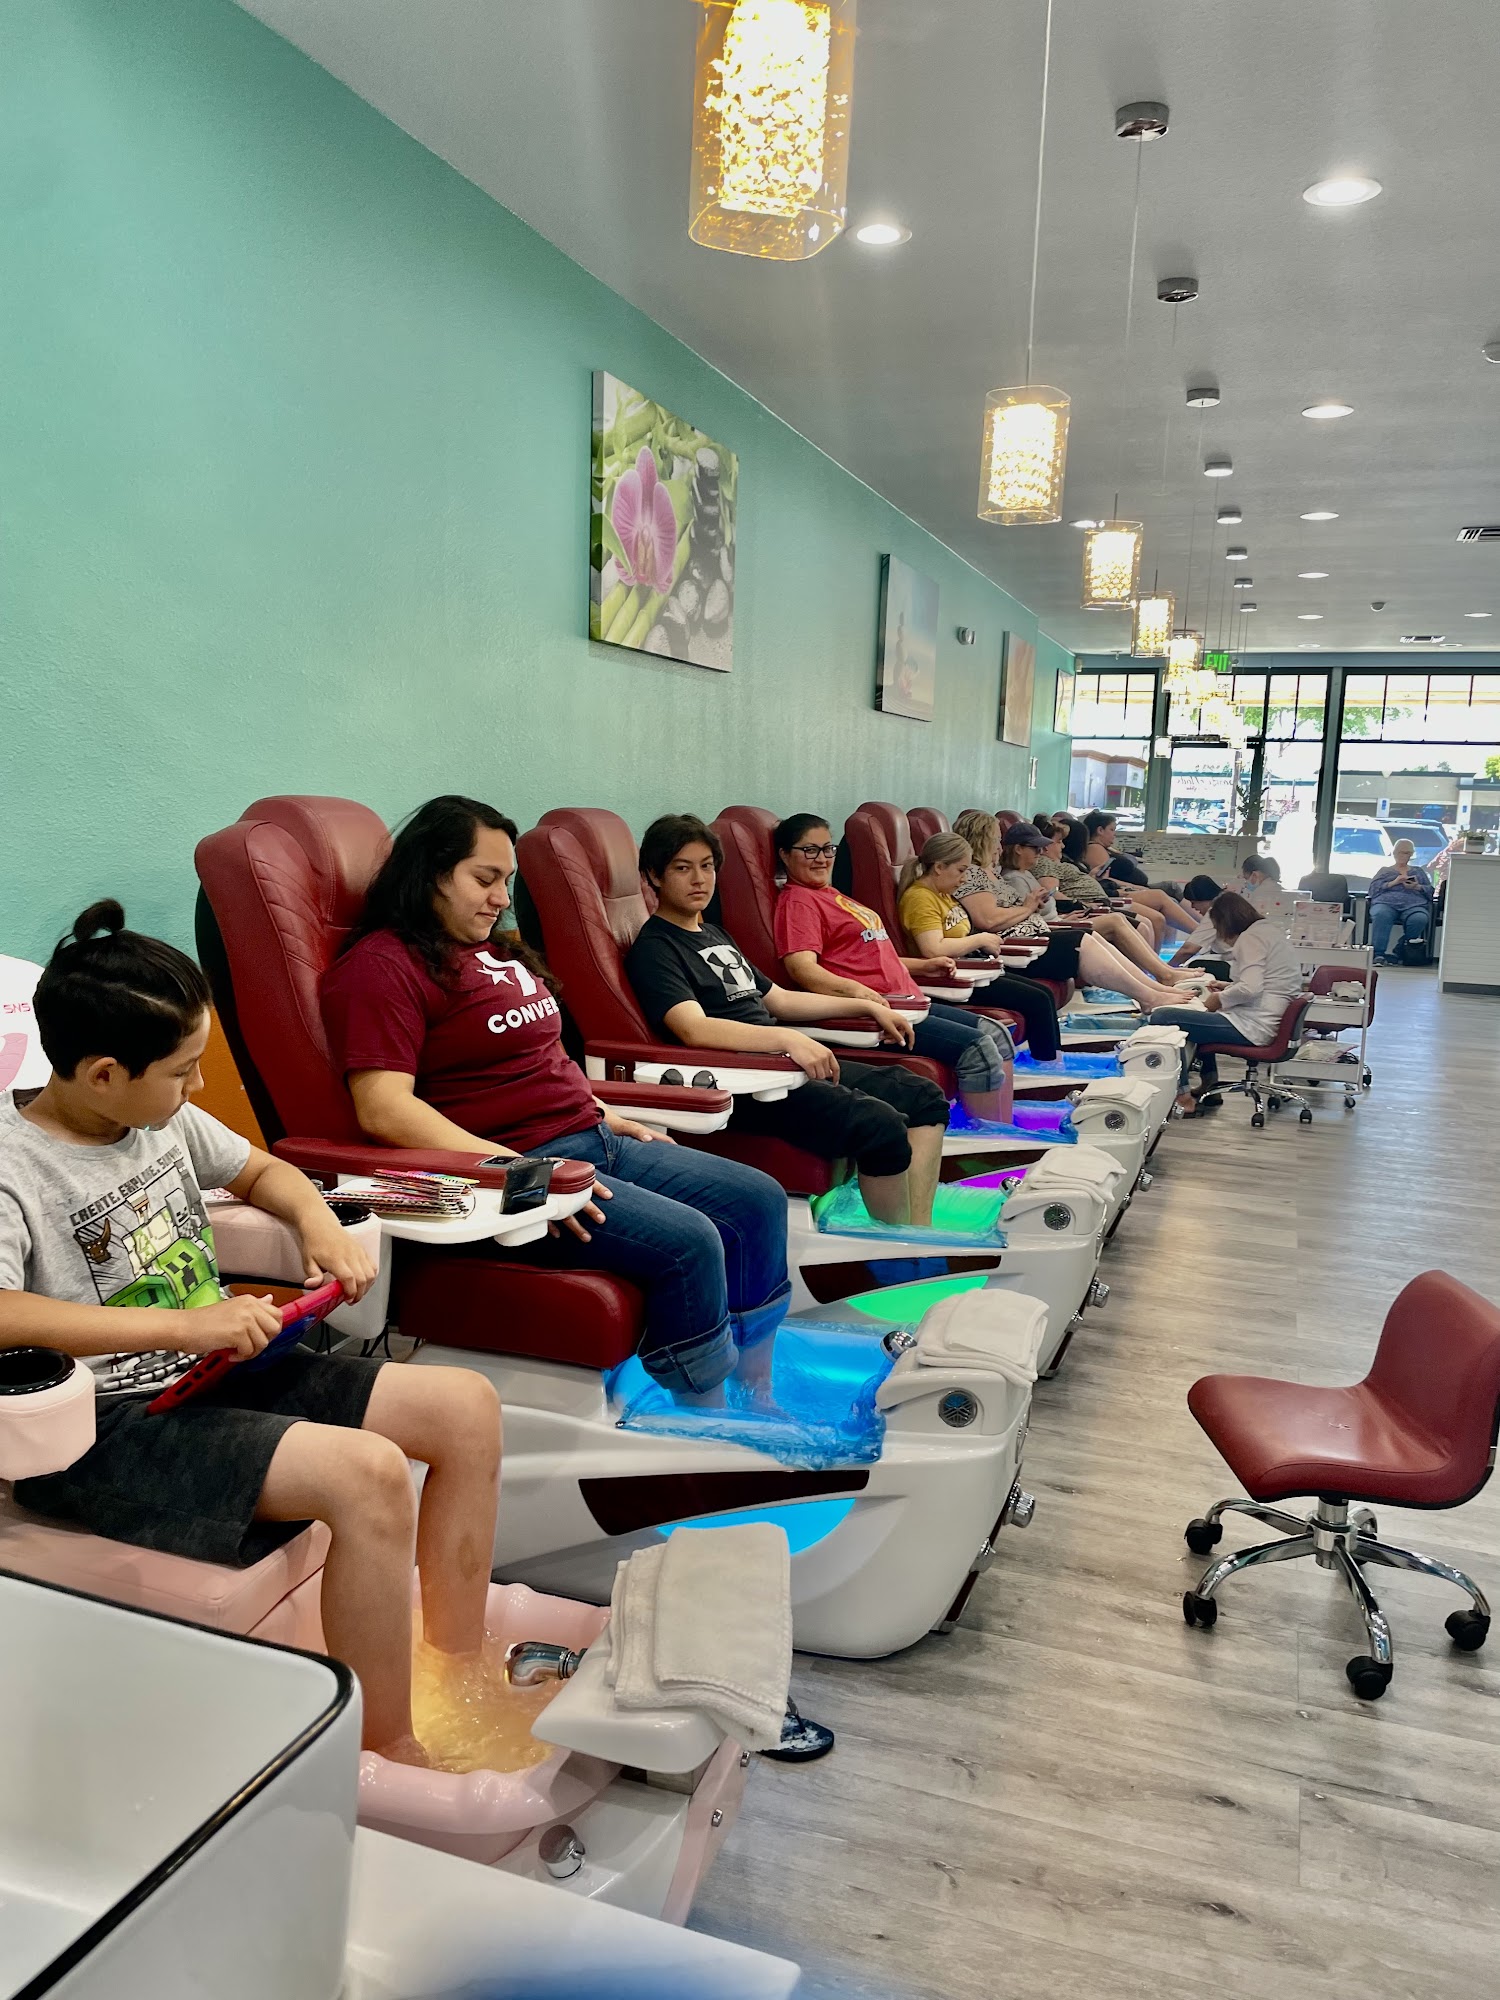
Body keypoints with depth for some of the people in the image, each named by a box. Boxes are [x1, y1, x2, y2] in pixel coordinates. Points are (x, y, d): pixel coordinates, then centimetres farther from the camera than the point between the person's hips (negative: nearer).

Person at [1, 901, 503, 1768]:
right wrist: (183, 1325, -36)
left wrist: (319, 1221, 2)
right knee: (368, 1472, -30)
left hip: (214, 1371, 9)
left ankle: (460, 1670, 12)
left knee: (468, 1406, -2)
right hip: (109, 1427, -8)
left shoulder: (165, 1118, 5)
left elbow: (262, 1169, 23)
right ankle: (391, 1750, -9)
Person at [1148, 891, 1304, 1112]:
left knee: (1162, 1018, -17)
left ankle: (1183, 1095, -9)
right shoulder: (1270, 929, 18)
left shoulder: (1250, 938, -12)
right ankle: (1210, 1088, 30)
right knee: (1200, 1017, 36)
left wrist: (1221, 999, -8)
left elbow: (1250, 988, -25)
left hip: (1253, 1027, -11)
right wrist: (1229, 988, 19)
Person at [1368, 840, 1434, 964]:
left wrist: (1417, 887, 0)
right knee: (1381, 915, -40)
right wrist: (1393, 882, -1)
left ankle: (1399, 954, -29)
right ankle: (1378, 954, -45)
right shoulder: (1384, 871, 29)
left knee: (1419, 919, -37)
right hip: (1386, 902, -1)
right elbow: (1374, 889, 11)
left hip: (1413, 904, 1)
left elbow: (1430, 891, 20)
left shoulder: (1419, 872, 33)